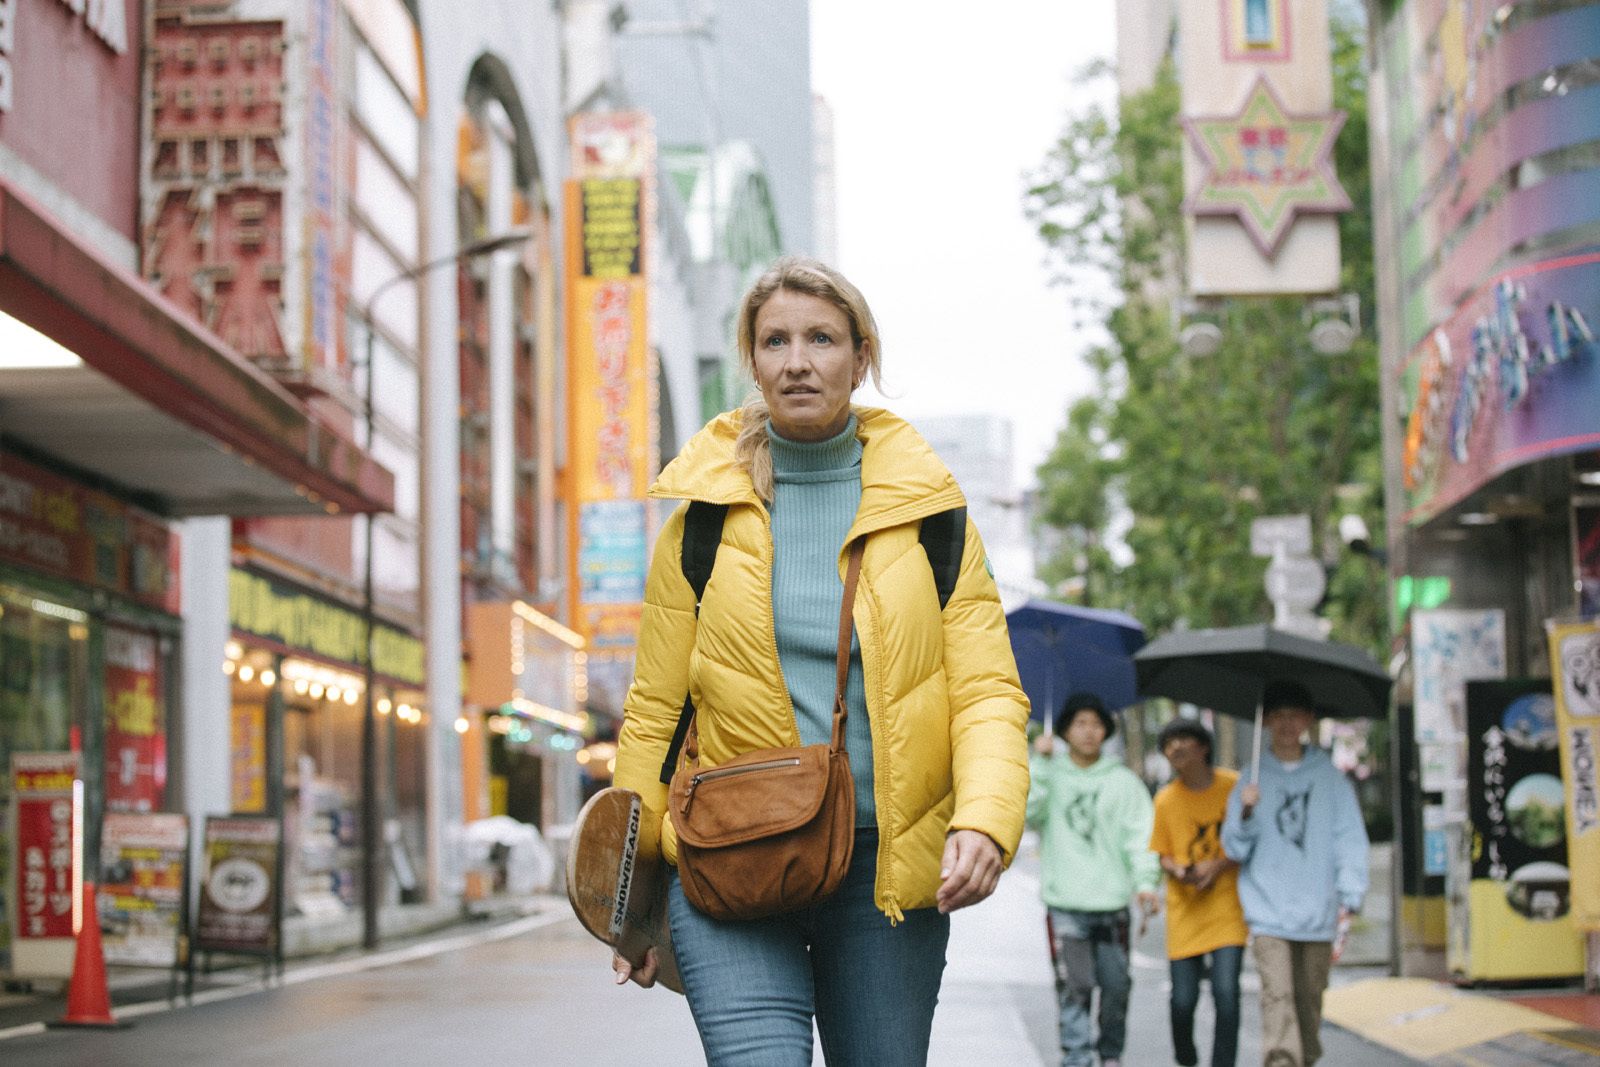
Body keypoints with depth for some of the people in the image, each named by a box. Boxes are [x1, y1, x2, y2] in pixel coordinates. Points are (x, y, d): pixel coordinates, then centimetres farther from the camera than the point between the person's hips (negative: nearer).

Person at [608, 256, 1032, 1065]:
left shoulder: (926, 510, 6)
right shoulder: (703, 518, 6)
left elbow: (988, 689, 1)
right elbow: (655, 706, 8)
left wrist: (984, 822, -18)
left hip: (887, 867, 1)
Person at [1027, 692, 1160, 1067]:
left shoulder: (1124, 782, 7)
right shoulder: (1050, 776, 6)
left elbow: (1140, 835, 0)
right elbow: (1027, 811, -11)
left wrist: (1145, 881, -13)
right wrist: (1040, 763, -13)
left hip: (1112, 902, 1)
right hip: (1065, 905, -1)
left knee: (1116, 985, 6)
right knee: (1074, 987, -8)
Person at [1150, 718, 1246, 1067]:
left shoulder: (1234, 786, -4)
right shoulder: (1166, 799, 2)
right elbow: (1162, 855, 9)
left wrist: (1219, 866, -13)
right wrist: (1179, 871, -13)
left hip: (1227, 905, -1)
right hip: (1185, 910, 2)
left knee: (1226, 992, -13)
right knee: (1183, 998, 0)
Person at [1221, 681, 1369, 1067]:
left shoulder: (1330, 777, 6)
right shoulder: (1253, 779, 7)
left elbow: (1349, 837, 2)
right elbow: (1236, 847, 5)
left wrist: (1350, 896, -7)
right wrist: (1245, 813, -14)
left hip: (1318, 913, 1)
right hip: (1268, 913, -1)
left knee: (1309, 998, 8)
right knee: (1277, 996, -13)